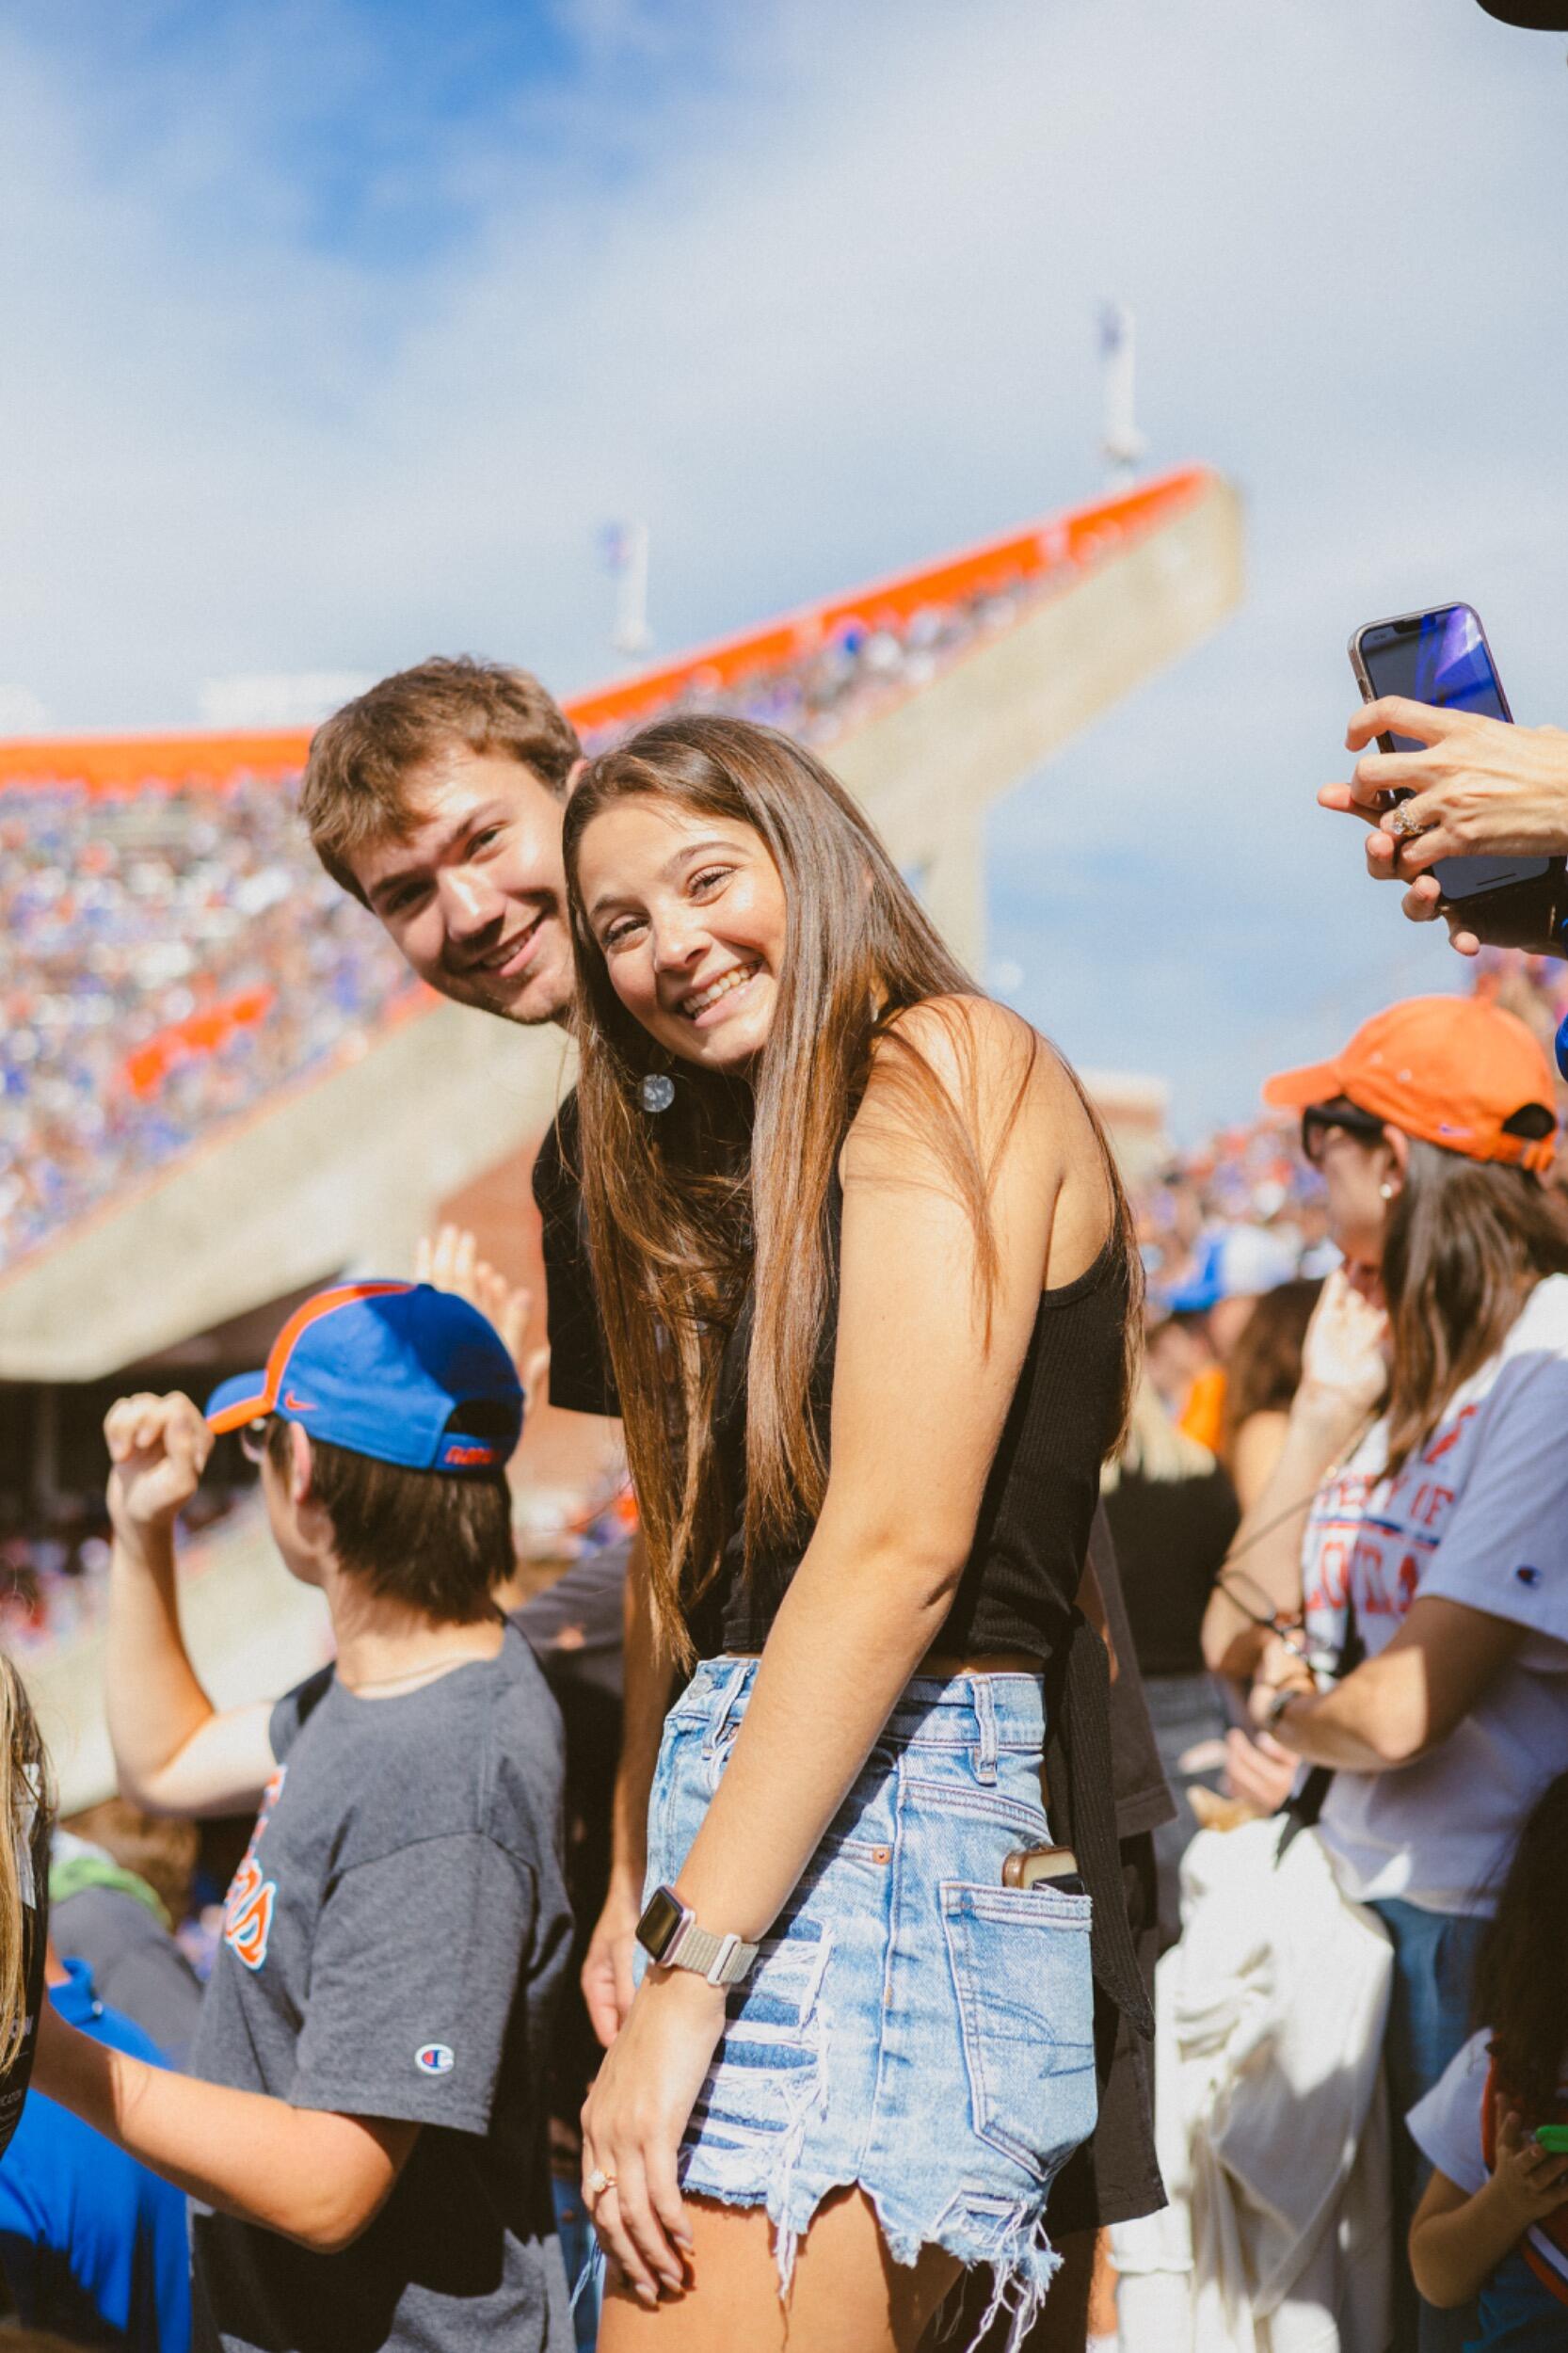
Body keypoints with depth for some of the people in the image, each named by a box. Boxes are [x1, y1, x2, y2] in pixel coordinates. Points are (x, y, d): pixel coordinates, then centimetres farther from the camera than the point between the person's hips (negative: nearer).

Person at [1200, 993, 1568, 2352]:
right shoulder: (1420, 1365, 7)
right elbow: (1242, 1639, 6)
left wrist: (1287, 1714, -1)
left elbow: (1402, 1708, -24)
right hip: (1371, 1901, 8)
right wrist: (1329, 1402, -1)